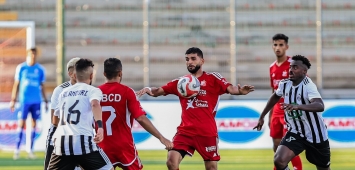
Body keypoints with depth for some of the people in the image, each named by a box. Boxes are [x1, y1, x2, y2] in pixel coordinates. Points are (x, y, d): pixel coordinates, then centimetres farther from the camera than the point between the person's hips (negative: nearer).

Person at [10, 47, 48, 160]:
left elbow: (42, 86, 12)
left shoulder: (40, 69, 5)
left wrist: (45, 101, 9)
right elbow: (16, 84, 5)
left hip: (36, 101, 2)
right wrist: (13, 100, 1)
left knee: (34, 124, 2)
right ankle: (17, 149, 1)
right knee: (21, 124, -4)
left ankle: (31, 150, 7)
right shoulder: (21, 68, 1)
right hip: (24, 100, -2)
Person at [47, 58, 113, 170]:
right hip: (83, 141, -4)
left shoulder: (64, 92, 25)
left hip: (61, 143, 4)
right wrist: (100, 126, -30)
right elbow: (95, 104, -16)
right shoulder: (93, 90, 9)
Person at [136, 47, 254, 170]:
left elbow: (230, 89, -12)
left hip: (207, 132, -2)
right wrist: (149, 90, -16)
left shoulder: (212, 78, 2)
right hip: (185, 131, 2)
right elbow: (158, 91, 7)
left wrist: (240, 91, -35)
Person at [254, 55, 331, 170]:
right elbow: (275, 97, 18)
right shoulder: (284, 84, -6)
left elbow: (320, 106, -44)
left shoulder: (308, 86, -25)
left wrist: (298, 106, -58)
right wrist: (262, 117, 23)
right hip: (295, 133, 4)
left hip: (315, 135, -4)